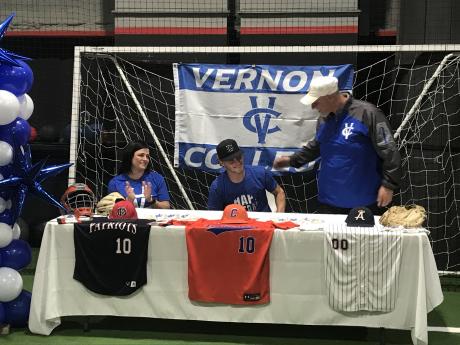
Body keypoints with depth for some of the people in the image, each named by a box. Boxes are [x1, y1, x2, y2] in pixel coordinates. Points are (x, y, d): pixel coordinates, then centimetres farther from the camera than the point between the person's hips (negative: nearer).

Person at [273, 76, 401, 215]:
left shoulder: (366, 113, -15)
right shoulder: (324, 119, 6)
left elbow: (389, 152, -15)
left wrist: (388, 185, -17)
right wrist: (292, 160, 18)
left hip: (364, 201, -5)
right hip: (329, 200, 6)